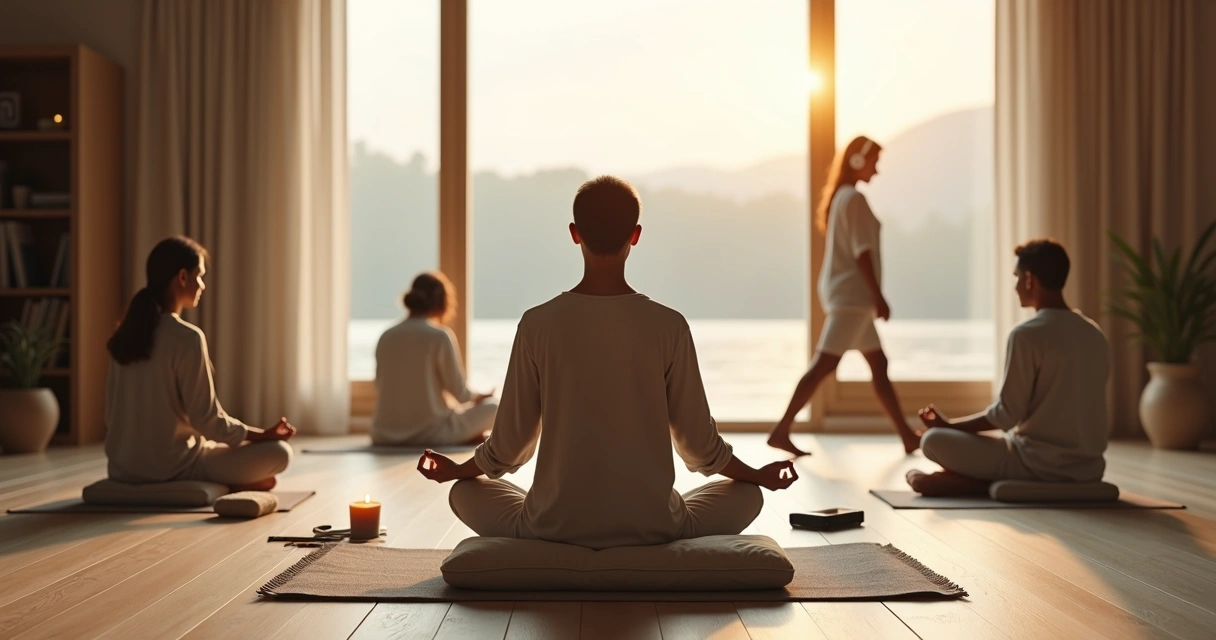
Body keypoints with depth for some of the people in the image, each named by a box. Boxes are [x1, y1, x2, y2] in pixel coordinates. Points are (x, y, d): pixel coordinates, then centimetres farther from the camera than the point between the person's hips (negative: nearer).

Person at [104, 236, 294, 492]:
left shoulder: (125, 334, 4)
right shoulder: (187, 338, -18)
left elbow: (112, 411, 10)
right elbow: (207, 418, -16)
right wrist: (265, 434, -4)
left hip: (123, 468, 8)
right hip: (172, 466, -7)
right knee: (278, 451, 0)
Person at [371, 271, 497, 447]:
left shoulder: (387, 337, 6)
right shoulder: (440, 336, -8)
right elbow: (460, 393, -6)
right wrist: (478, 397, 18)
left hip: (385, 436, 5)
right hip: (429, 433, -5)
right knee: (492, 406, 14)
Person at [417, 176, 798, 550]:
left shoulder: (538, 324, -7)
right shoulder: (669, 326, -7)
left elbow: (511, 444, 1)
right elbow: (699, 443, 1)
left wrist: (456, 470, 22)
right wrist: (759, 475, 21)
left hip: (556, 525, 0)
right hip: (651, 524, 1)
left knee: (466, 492, 28)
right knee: (746, 495, 27)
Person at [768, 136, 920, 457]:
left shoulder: (839, 196, 17)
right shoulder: (855, 198, -12)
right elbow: (862, 252, -18)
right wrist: (878, 296, -18)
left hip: (848, 293, 11)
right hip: (852, 294, -11)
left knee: (879, 365, 12)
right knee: (823, 365, -12)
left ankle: (908, 436, 17)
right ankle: (781, 431, -12)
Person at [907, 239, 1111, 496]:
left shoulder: (1026, 335, -15)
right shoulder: (1095, 334, 7)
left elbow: (1006, 414, -13)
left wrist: (949, 424, 1)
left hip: (1040, 465, -6)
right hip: (1089, 467, 7)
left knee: (933, 440, 5)